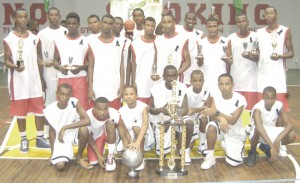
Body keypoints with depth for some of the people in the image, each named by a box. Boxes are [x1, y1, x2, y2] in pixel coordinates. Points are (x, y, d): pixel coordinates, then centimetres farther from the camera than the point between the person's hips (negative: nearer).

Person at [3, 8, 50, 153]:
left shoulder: (34, 38, 7)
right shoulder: (9, 39, -4)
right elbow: (6, 61, -3)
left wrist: (42, 79, 9)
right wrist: (15, 66, -26)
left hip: (34, 80, 3)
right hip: (18, 81, -3)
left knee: (39, 110, 6)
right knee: (20, 111, 6)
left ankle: (40, 138, 19)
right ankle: (24, 140, 19)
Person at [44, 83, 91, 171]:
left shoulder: (74, 102, -20)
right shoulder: (49, 110, -17)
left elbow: (87, 121, -31)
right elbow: (52, 131, -3)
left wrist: (65, 128, -34)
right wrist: (52, 153, 0)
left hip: (74, 133, 0)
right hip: (61, 139, 0)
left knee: (84, 130, -35)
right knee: (60, 166, -20)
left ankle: (79, 157, -6)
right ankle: (68, 153, 18)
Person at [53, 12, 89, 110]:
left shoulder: (85, 41, 4)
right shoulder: (59, 41, 11)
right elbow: (55, 60, 14)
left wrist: (81, 67, -14)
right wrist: (60, 67, -8)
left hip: (80, 78, -2)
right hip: (63, 79, 2)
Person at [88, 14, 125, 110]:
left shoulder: (120, 43, 5)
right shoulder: (93, 44, 3)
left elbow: (121, 66, 6)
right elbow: (91, 67, 3)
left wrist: (122, 85, -2)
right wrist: (90, 88, -4)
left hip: (114, 88, 0)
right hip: (97, 88, 0)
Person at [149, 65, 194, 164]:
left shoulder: (182, 87, -11)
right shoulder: (156, 89, -15)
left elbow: (185, 109, -14)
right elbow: (150, 109, -6)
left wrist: (173, 118, -32)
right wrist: (161, 109, -29)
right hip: (160, 121, -1)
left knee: (190, 123, -31)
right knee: (162, 151, -7)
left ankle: (185, 150, -4)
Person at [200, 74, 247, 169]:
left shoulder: (240, 99, -20)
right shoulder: (215, 94, -11)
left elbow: (233, 121, -27)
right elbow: (212, 115, -16)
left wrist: (217, 112, -40)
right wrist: (220, 119, -38)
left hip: (235, 133, -1)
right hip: (220, 128, 1)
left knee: (234, 162, -10)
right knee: (211, 126, -35)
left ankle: (226, 146, 24)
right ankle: (210, 156, -15)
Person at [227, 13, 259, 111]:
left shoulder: (255, 37, 2)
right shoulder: (231, 38, 5)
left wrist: (252, 56, -16)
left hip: (251, 76, -1)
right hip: (236, 76, 1)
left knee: (251, 106, -2)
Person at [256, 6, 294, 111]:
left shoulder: (285, 31, 1)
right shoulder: (259, 32, 10)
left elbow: (291, 53, 1)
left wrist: (280, 56, -19)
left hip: (278, 73, -3)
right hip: (263, 73, 3)